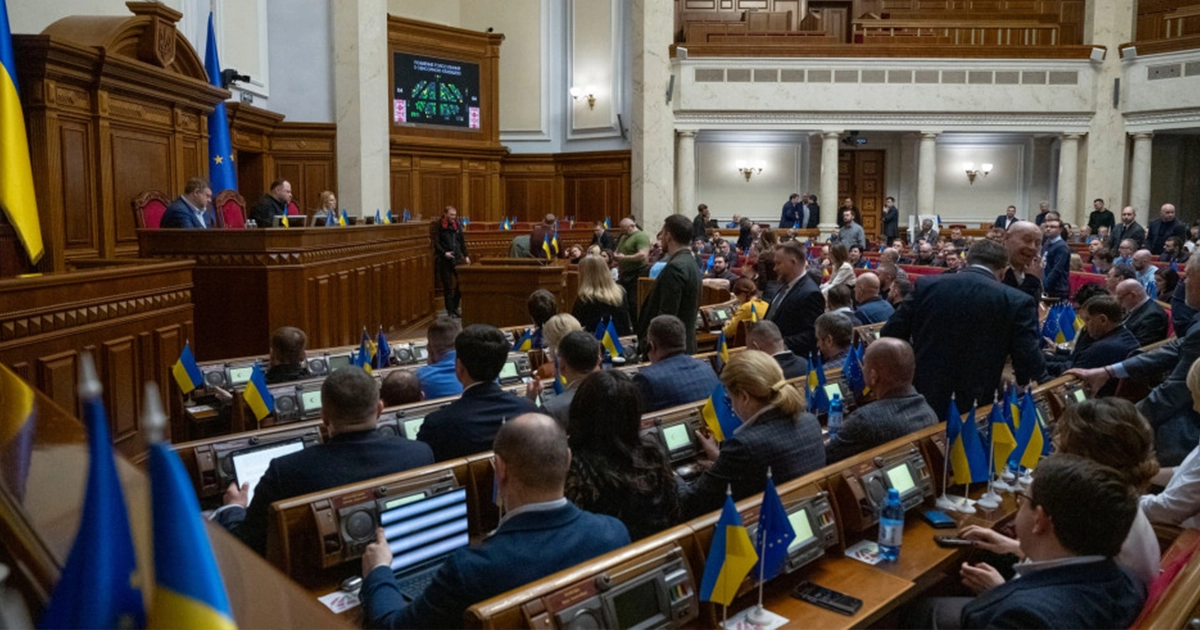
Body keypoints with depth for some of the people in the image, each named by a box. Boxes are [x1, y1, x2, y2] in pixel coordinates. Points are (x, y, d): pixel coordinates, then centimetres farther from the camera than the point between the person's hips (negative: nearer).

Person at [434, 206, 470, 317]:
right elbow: (436, 243, -9)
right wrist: (444, 253, -20)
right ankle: (450, 310, 11)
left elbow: (462, 242, 15)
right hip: (444, 260, -4)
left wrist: (466, 255, 9)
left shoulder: (457, 225, 9)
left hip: (457, 258, 4)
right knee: (447, 286, 3)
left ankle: (455, 307, 14)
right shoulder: (439, 227, -5)